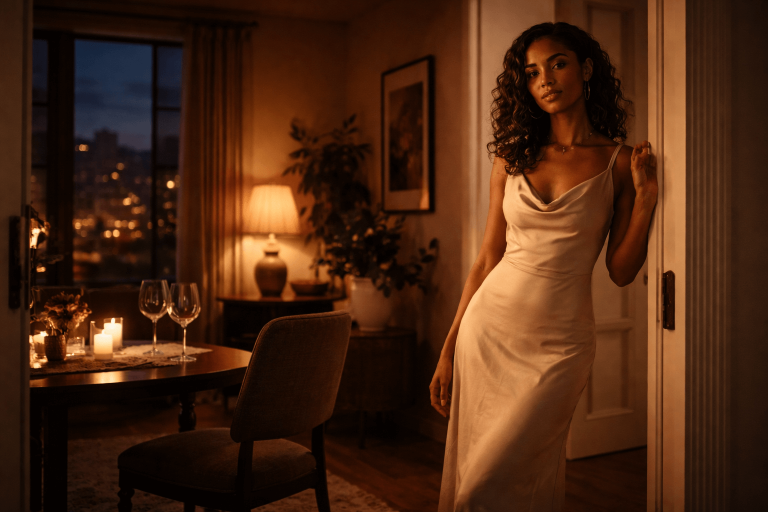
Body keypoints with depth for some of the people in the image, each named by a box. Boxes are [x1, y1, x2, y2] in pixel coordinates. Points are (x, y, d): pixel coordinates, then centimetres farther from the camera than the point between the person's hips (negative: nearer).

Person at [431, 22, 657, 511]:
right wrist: (449, 351, 8)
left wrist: (646, 197, -12)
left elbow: (621, 271, -1)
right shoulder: (513, 158, 6)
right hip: (487, 328, 3)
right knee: (465, 472, 9)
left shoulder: (620, 162, 0)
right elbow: (488, 260, 8)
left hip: (558, 343, -3)